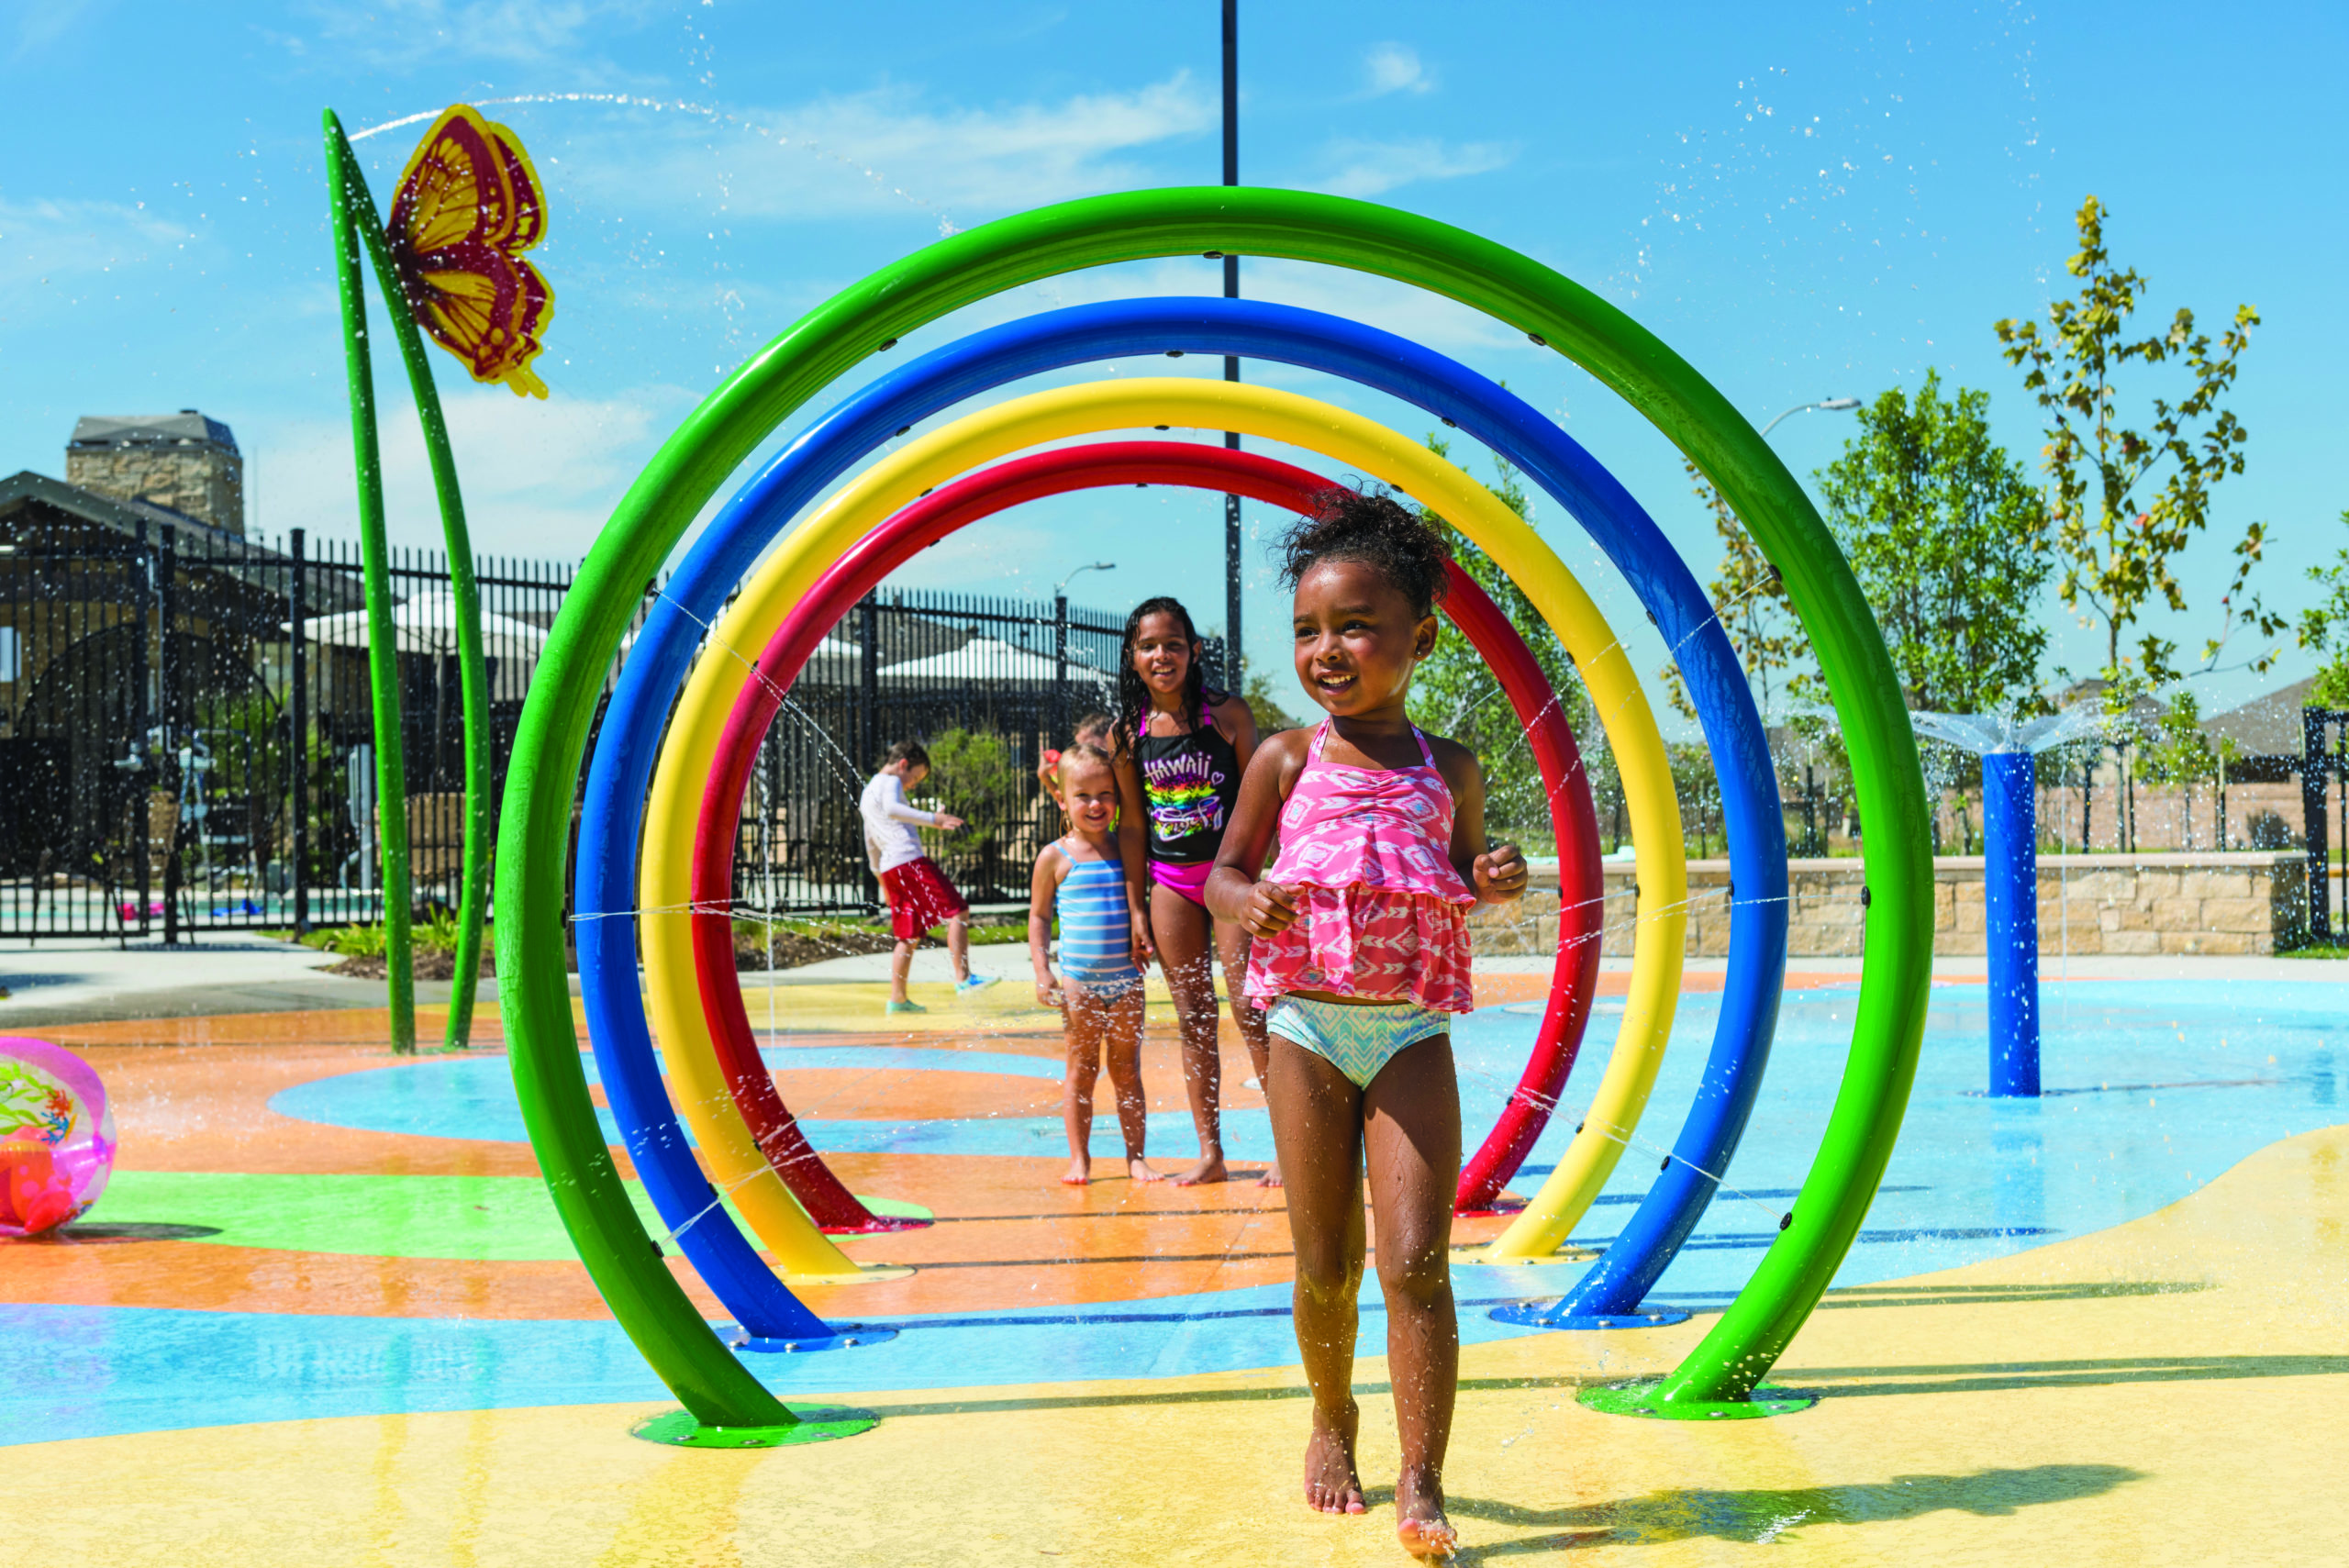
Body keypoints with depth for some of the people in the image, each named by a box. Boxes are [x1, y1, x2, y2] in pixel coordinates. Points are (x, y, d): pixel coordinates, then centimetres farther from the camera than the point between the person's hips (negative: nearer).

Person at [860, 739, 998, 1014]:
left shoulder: (867, 793, 29)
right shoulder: (890, 783, 0)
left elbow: (871, 843, 34)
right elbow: (891, 809, -24)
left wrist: (882, 881, 39)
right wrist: (932, 819, -31)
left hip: (889, 868, 9)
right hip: (909, 860, -9)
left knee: (909, 936, 12)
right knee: (958, 912, -11)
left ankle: (897, 999, 8)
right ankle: (963, 979, -19)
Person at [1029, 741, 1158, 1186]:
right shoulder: (1055, 857, -1)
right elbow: (1038, 916, 4)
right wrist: (1043, 973, -3)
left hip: (1126, 980, 2)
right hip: (1078, 980, -2)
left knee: (1127, 1069, 6)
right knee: (1082, 1067, 4)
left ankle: (1136, 1155, 12)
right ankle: (1079, 1158, 12)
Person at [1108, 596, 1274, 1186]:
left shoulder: (1228, 712, -5)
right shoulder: (1126, 733, 2)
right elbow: (1132, 824, 7)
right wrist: (1136, 907, 6)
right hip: (1170, 883, 3)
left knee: (1249, 1007, -10)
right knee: (1192, 1019, 6)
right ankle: (1210, 1154, 13)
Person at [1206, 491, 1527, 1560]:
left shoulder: (1447, 769, 7)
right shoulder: (1285, 760, 4)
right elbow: (1224, 869, 11)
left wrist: (1496, 882, -4)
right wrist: (1243, 900, -13)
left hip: (1412, 1031, 0)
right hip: (1308, 1025, 0)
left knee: (1416, 1261, -10)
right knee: (1325, 1270, 6)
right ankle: (1332, 1419, 33)